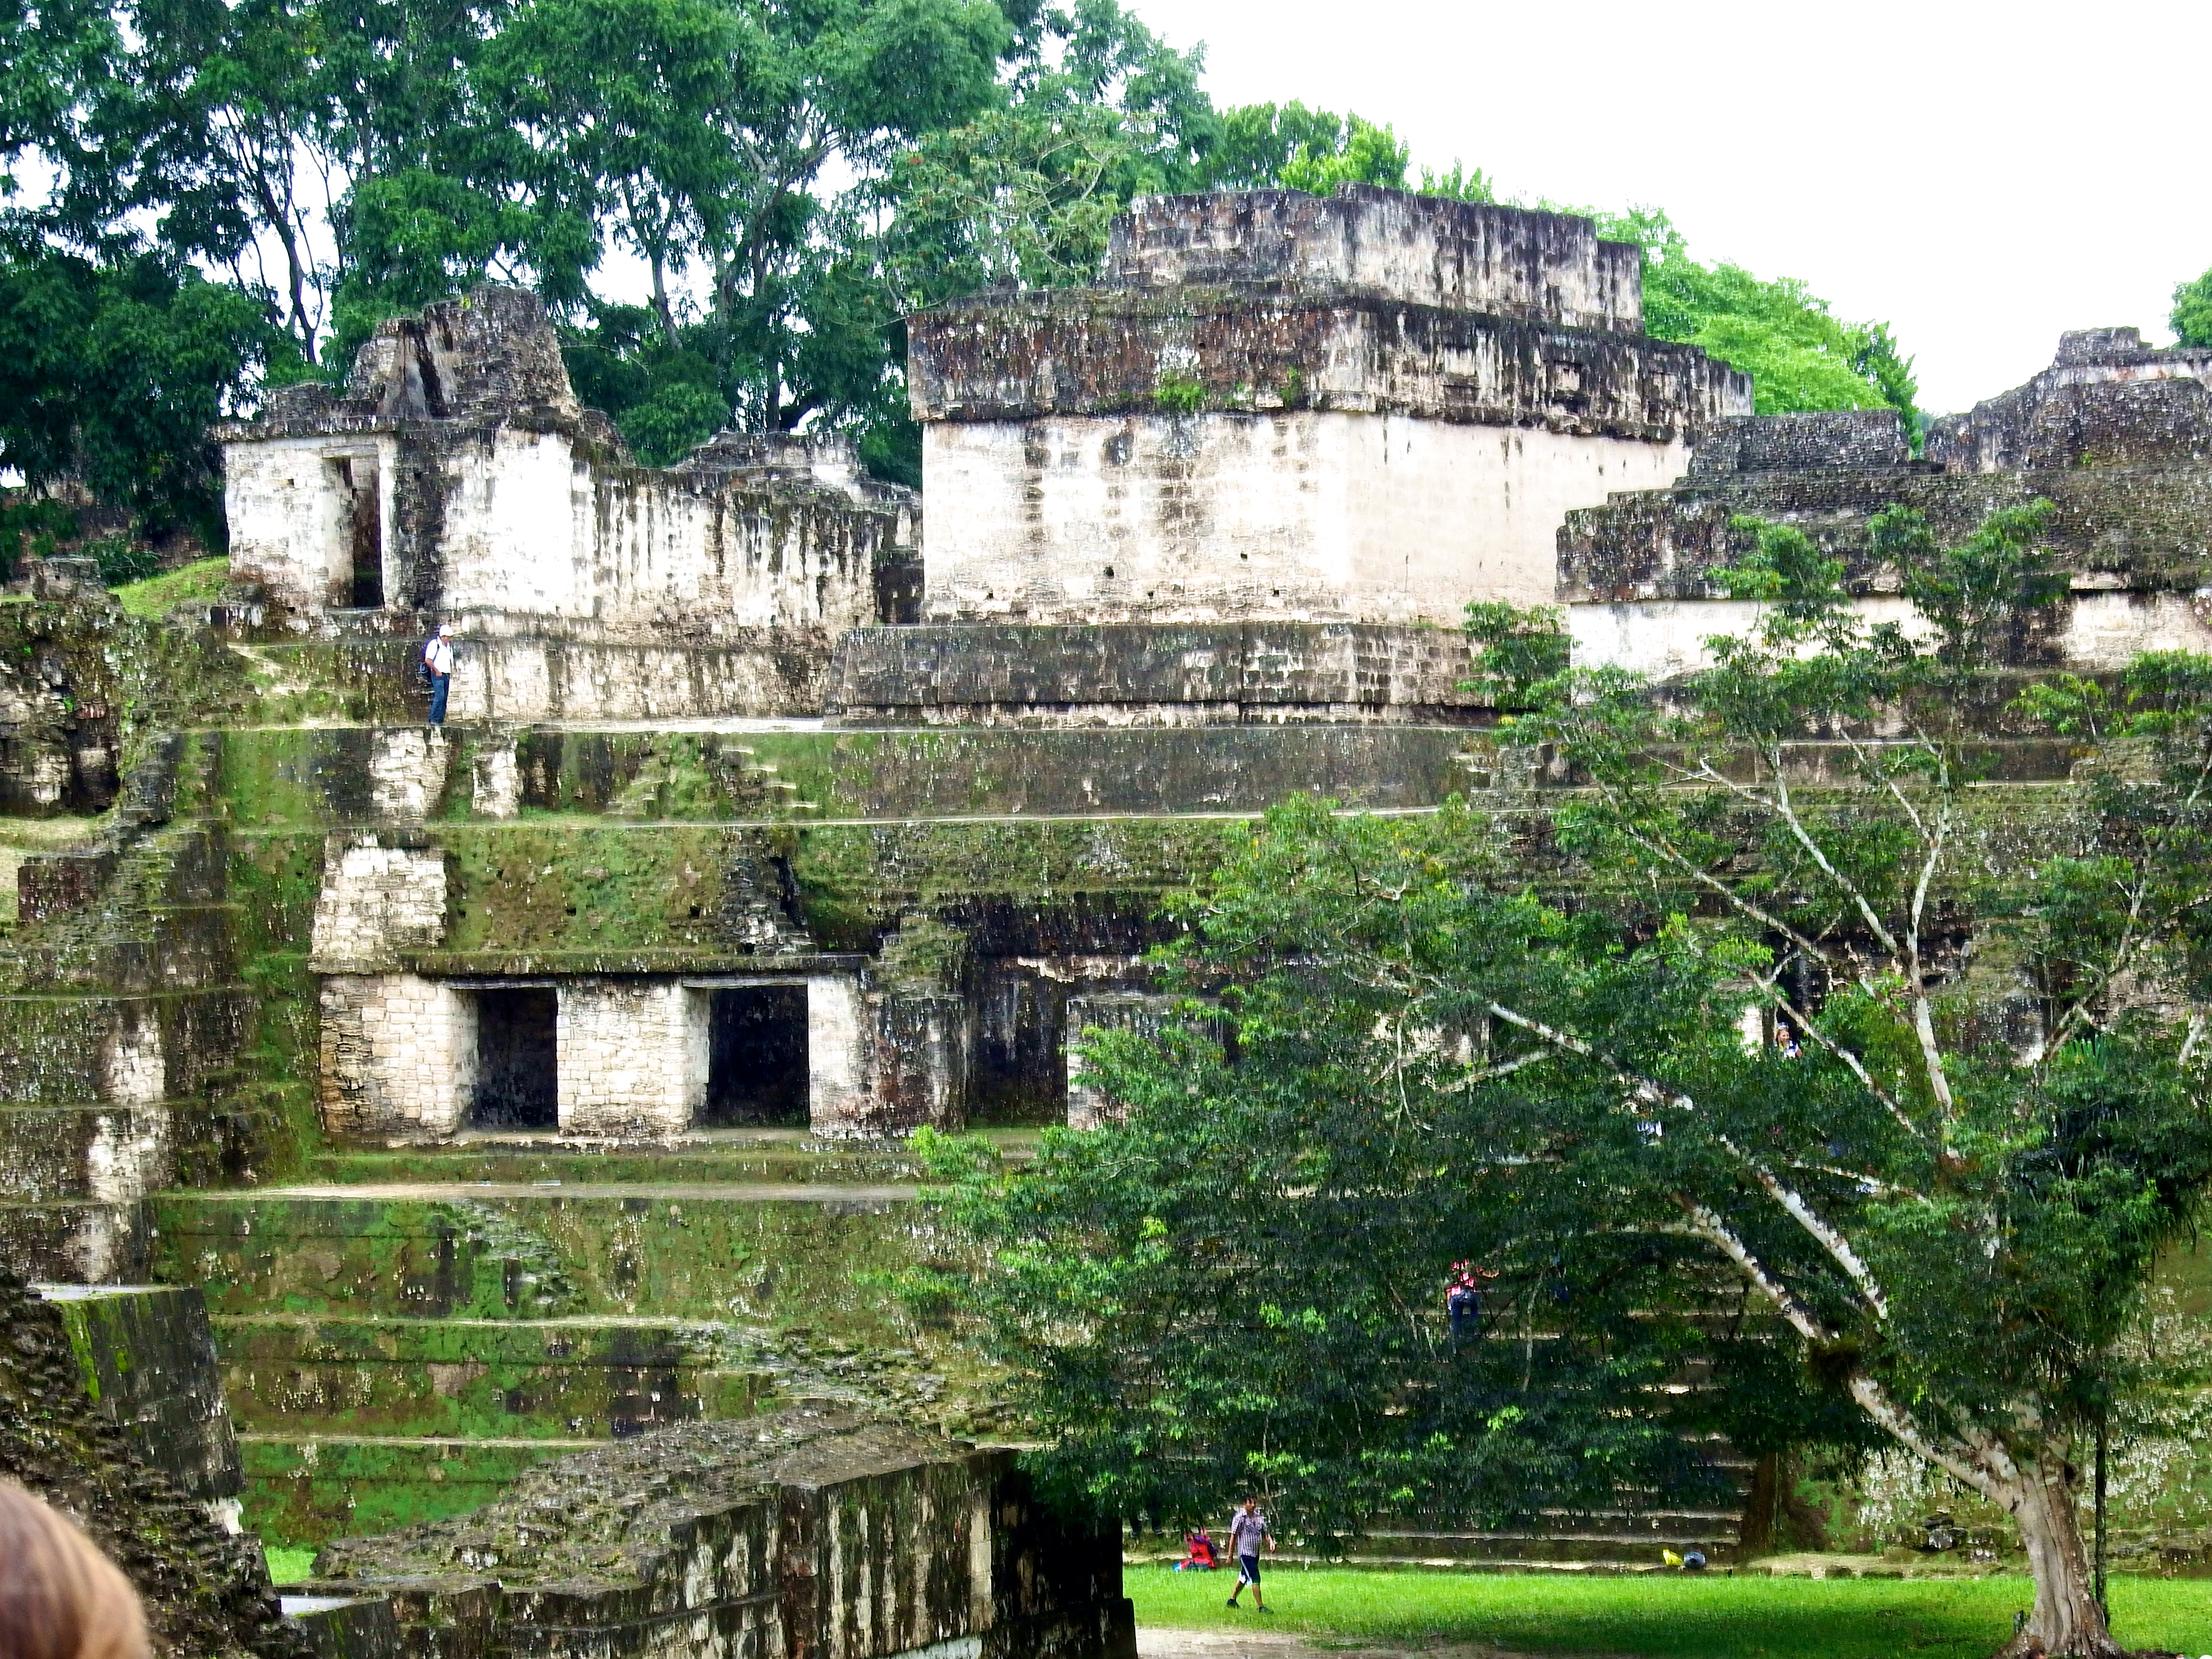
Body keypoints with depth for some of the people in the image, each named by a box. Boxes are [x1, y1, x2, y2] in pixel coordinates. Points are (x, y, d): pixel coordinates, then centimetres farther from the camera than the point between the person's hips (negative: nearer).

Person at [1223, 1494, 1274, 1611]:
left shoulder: (1259, 1517, 8)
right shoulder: (1239, 1518, -11)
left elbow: (1265, 1534, 16)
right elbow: (1233, 1537, -8)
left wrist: (1270, 1541, -7)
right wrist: (1230, 1556, -8)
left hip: (1256, 1553, 7)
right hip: (1245, 1553, -7)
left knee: (1243, 1578, 18)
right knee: (1255, 1580, -13)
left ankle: (1232, 1600, 34)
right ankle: (1261, 1607, -11)